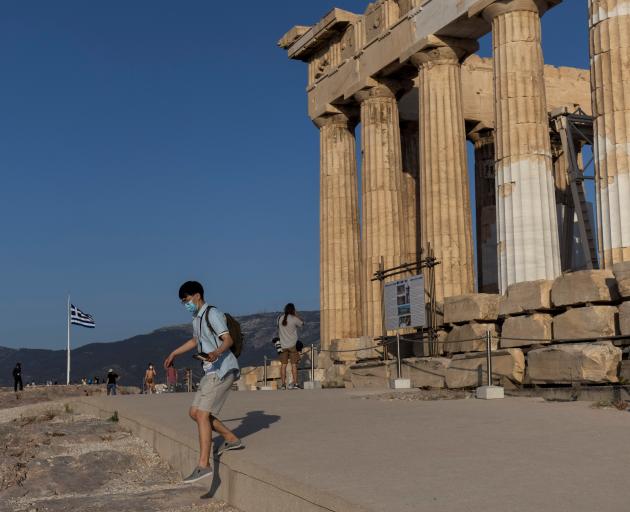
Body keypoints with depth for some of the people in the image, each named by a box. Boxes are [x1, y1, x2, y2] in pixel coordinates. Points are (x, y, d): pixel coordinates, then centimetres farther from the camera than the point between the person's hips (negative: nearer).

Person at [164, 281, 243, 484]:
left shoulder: (212, 314, -12)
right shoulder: (197, 318, 17)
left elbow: (228, 339, -22)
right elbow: (195, 340, 36)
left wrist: (217, 352, -42)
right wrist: (174, 353, 42)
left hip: (223, 370, -10)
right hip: (212, 371, 10)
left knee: (202, 414, -16)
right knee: (194, 412, 10)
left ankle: (203, 465, -17)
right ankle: (231, 439, 20)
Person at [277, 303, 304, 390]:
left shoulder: (280, 318, 2)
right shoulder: (294, 319, -9)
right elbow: (302, 323, 9)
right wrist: (297, 315, 13)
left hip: (283, 345, 3)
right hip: (292, 344, -3)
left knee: (283, 364, 6)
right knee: (294, 364, 1)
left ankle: (283, 384, 4)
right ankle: (295, 383, -1)